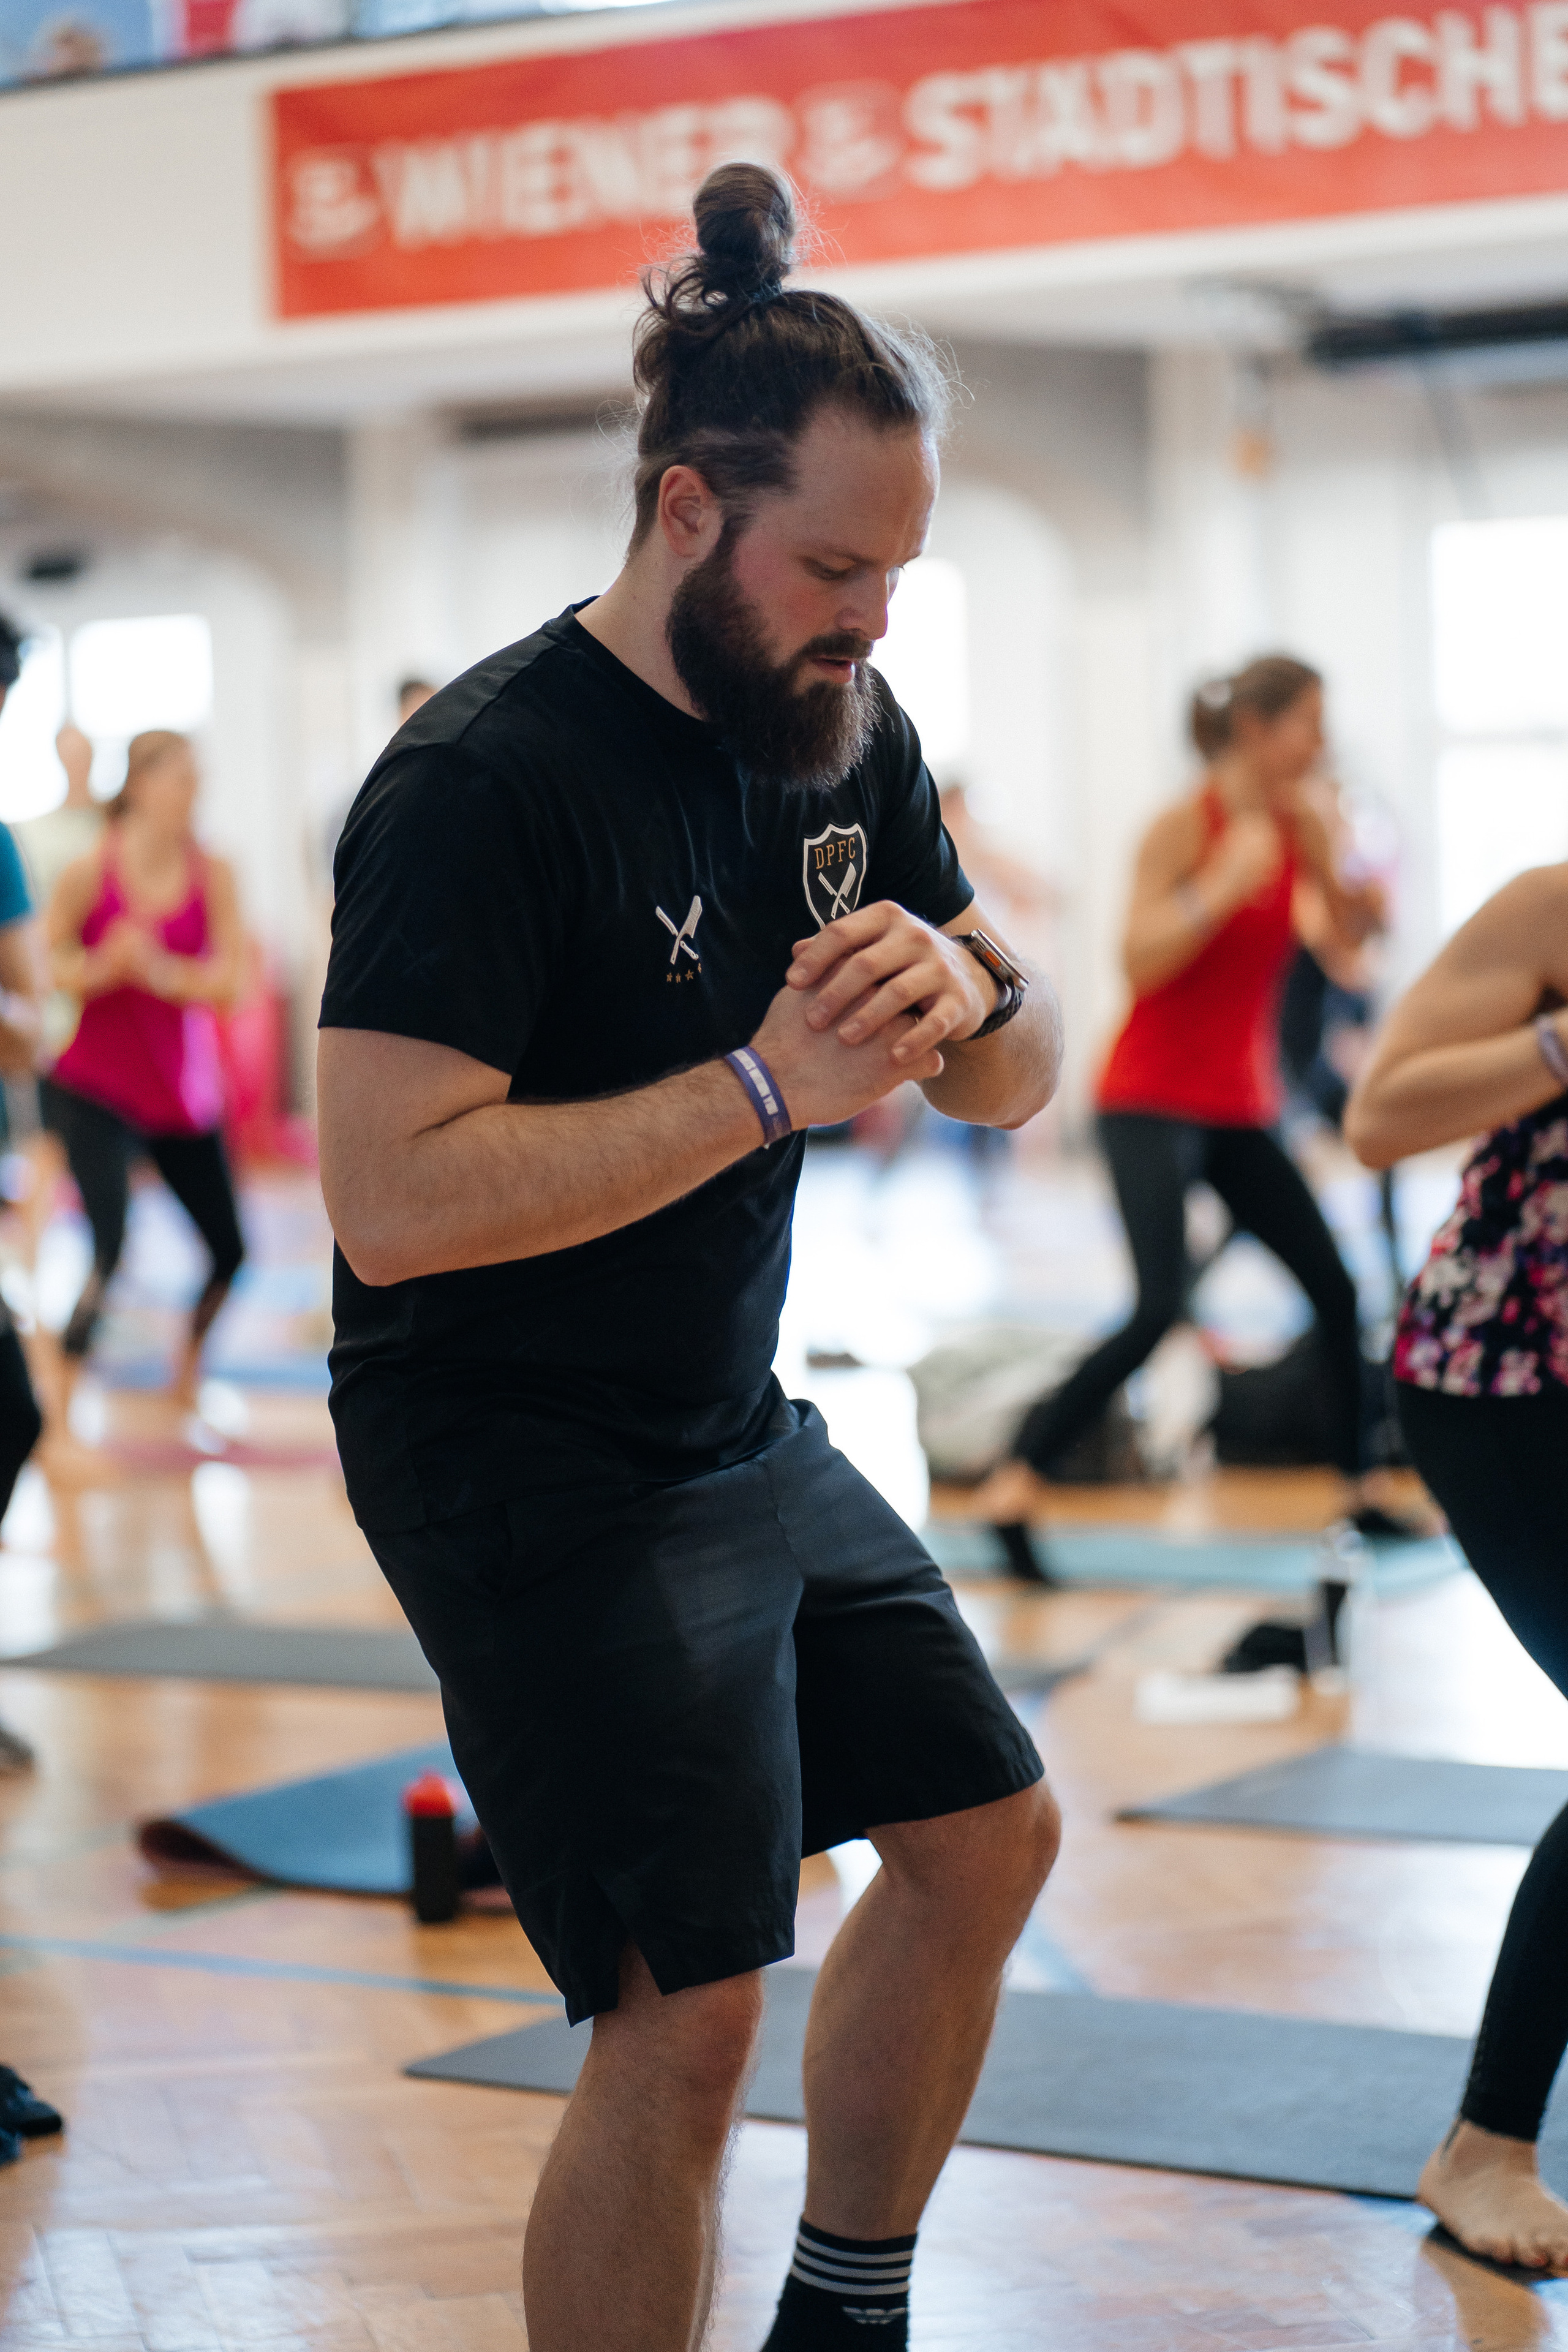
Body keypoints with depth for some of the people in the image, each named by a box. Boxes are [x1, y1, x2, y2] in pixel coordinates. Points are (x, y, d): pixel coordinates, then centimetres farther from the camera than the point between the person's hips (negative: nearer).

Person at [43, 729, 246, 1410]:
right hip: (97, 1090, -4)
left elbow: (229, 977, -10)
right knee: (109, 1245, -19)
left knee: (229, 1250, 5)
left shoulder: (211, 874, -4)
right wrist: (104, 968, -22)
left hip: (184, 1092, 4)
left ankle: (188, 1374, 34)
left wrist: (163, 971, -26)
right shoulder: (90, 873, -9)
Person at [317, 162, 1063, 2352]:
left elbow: (1023, 1082, 10)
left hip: (746, 1432, 9)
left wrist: (970, 990, -14)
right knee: (691, 2004, -13)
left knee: (987, 1837, 16)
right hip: (517, 1463, -9)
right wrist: (767, 1088, -27)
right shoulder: (485, 780, -21)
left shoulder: (843, 733, 5)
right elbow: (391, 1200, -29)